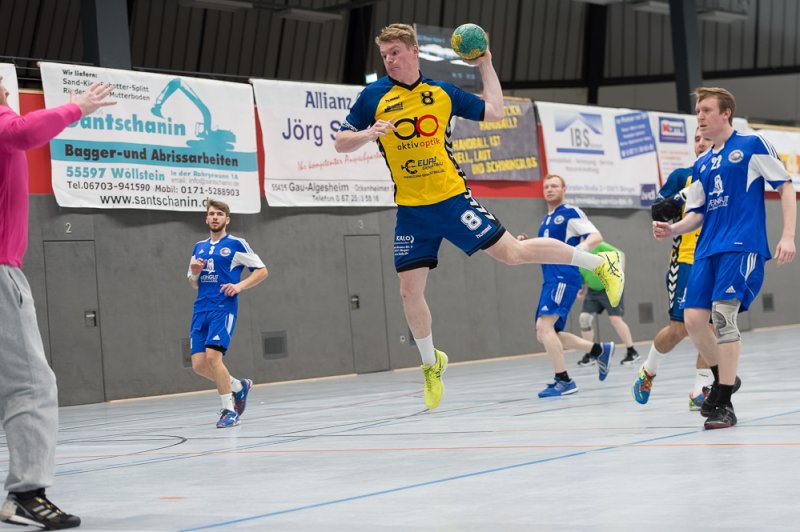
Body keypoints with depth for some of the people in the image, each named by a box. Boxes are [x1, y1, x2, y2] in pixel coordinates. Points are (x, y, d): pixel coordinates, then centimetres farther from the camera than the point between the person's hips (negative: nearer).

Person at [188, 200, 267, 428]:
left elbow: (262, 271, 3)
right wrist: (194, 272, 2)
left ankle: (229, 410, -9)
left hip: (223, 308, -6)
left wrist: (239, 286, -12)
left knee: (213, 356, -21)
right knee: (198, 363, -3)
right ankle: (238, 386, 22)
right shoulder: (199, 247, 18)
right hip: (201, 309, 6)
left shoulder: (236, 245, 2)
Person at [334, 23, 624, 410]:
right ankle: (431, 364, 24)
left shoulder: (443, 93, 2)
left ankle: (600, 263, 10)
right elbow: (341, 143, 3)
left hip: (452, 199, -2)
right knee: (409, 291, 1)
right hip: (411, 212, 2)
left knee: (512, 252, -6)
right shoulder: (373, 97, 1)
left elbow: (493, 113, 8)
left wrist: (486, 65, 5)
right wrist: (368, 134, -17)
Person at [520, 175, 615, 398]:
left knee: (544, 326, -22)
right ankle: (600, 350, 19)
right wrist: (527, 244, 13)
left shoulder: (571, 213, -2)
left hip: (565, 277, -9)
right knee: (544, 335, 7)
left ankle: (564, 381, -16)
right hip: (550, 279, 9)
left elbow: (596, 236, -10)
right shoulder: (546, 220, 22)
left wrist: (579, 248, -30)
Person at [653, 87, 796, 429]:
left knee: (723, 314, -18)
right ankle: (724, 378, 21)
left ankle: (723, 405, -12)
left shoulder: (752, 146, 1)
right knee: (693, 319, -5)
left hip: (742, 246, -6)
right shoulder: (701, 166, 18)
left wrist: (788, 236, -11)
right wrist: (672, 229, -2)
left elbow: (786, 187, -1)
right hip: (707, 250, 6)